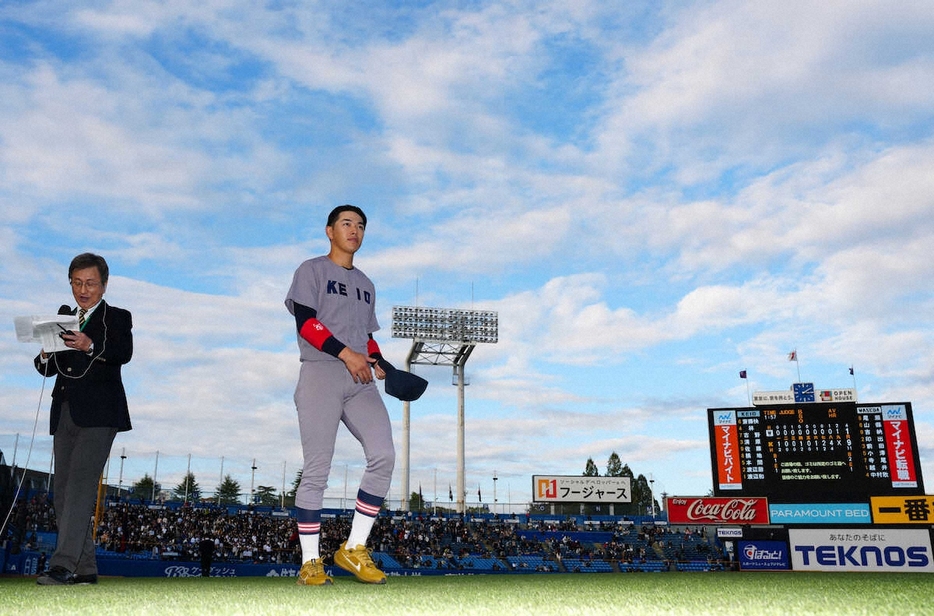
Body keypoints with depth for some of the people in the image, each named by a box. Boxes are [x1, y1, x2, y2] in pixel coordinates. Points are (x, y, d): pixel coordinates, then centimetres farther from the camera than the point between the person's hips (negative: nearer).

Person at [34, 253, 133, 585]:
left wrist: (90, 346, -34)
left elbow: (124, 353, -16)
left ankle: (63, 564, -16)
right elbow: (48, 369, 14)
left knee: (80, 484, -15)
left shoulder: (117, 317, 4)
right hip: (65, 413, 7)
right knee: (62, 490, 6)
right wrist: (45, 355, -9)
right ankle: (85, 568, 13)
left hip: (98, 414, -7)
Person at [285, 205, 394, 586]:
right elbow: (305, 321, -6)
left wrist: (378, 364, 7)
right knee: (316, 470, -7)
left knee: (383, 456, -12)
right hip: (321, 373, -5)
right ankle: (310, 562, 2)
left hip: (360, 381, 5)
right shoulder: (312, 270, 8)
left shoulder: (366, 285, 26)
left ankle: (353, 549, -3)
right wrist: (346, 353, -15)